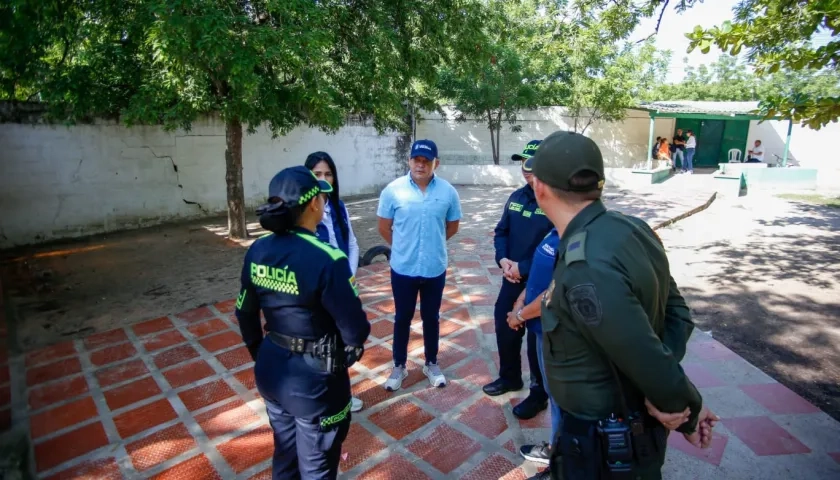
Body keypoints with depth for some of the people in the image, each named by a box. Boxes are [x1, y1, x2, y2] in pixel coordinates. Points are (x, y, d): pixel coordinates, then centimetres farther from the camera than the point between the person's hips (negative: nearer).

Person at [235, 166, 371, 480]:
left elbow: (245, 313, 4)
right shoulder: (327, 260, -26)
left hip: (270, 370, 6)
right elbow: (356, 331, -22)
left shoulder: (257, 251, -6)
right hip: (314, 378, -6)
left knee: (284, 454, 29)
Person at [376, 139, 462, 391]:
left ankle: (431, 364, 35)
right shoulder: (393, 190, -10)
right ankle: (399, 366, 32)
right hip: (403, 268, -1)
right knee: (402, 318, 14)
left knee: (431, 318, 16)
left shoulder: (448, 191, -6)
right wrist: (403, 247, 8)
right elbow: (384, 227, 0)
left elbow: (452, 227, 8)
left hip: (435, 268, 1)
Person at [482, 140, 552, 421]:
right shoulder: (517, 197, 6)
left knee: (537, 340, 8)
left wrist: (523, 269, -20)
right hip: (512, 279, 8)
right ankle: (509, 377, 45)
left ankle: (539, 395, 29)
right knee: (504, 329, 20)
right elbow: (501, 231, 11)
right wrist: (502, 259, -8)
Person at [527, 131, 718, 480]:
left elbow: (653, 366, -28)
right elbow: (676, 310, 2)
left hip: (605, 443, -8)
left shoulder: (588, 270, -34)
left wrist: (689, 417, -7)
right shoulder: (629, 228, -6)